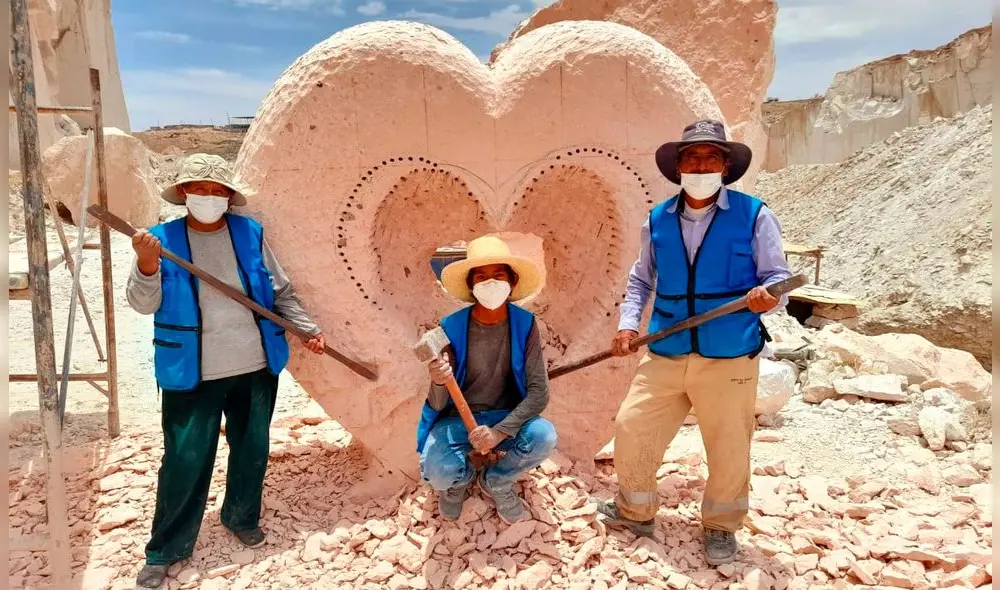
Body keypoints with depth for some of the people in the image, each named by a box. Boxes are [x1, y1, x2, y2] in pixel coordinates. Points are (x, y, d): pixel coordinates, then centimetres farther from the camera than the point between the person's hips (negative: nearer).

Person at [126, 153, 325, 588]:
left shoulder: (250, 234, 1)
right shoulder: (163, 239, -4)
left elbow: (280, 291, 8)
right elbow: (143, 303, -11)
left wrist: (307, 329, 1)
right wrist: (147, 266, -29)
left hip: (256, 367, 3)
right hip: (191, 374, -2)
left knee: (252, 449, 16)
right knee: (185, 460, 4)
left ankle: (242, 517, 40)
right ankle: (166, 550, 22)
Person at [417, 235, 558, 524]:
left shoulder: (525, 324, -13)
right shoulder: (451, 328, -17)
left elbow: (539, 393, -15)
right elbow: (438, 405, -14)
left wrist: (499, 432, -27)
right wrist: (438, 383, -39)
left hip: (506, 417, 2)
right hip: (456, 418, -1)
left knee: (544, 436, -28)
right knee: (439, 473, -29)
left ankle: (495, 481, 5)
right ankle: (462, 476, 13)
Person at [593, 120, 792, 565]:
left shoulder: (754, 216, -4)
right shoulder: (657, 220, 6)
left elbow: (777, 277, -2)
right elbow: (641, 280, 16)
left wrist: (766, 297, -25)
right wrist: (627, 323, 4)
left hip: (729, 359, -3)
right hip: (664, 356, 3)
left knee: (728, 450, 10)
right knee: (631, 430, 8)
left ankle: (720, 528, 35)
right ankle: (634, 511, 33)